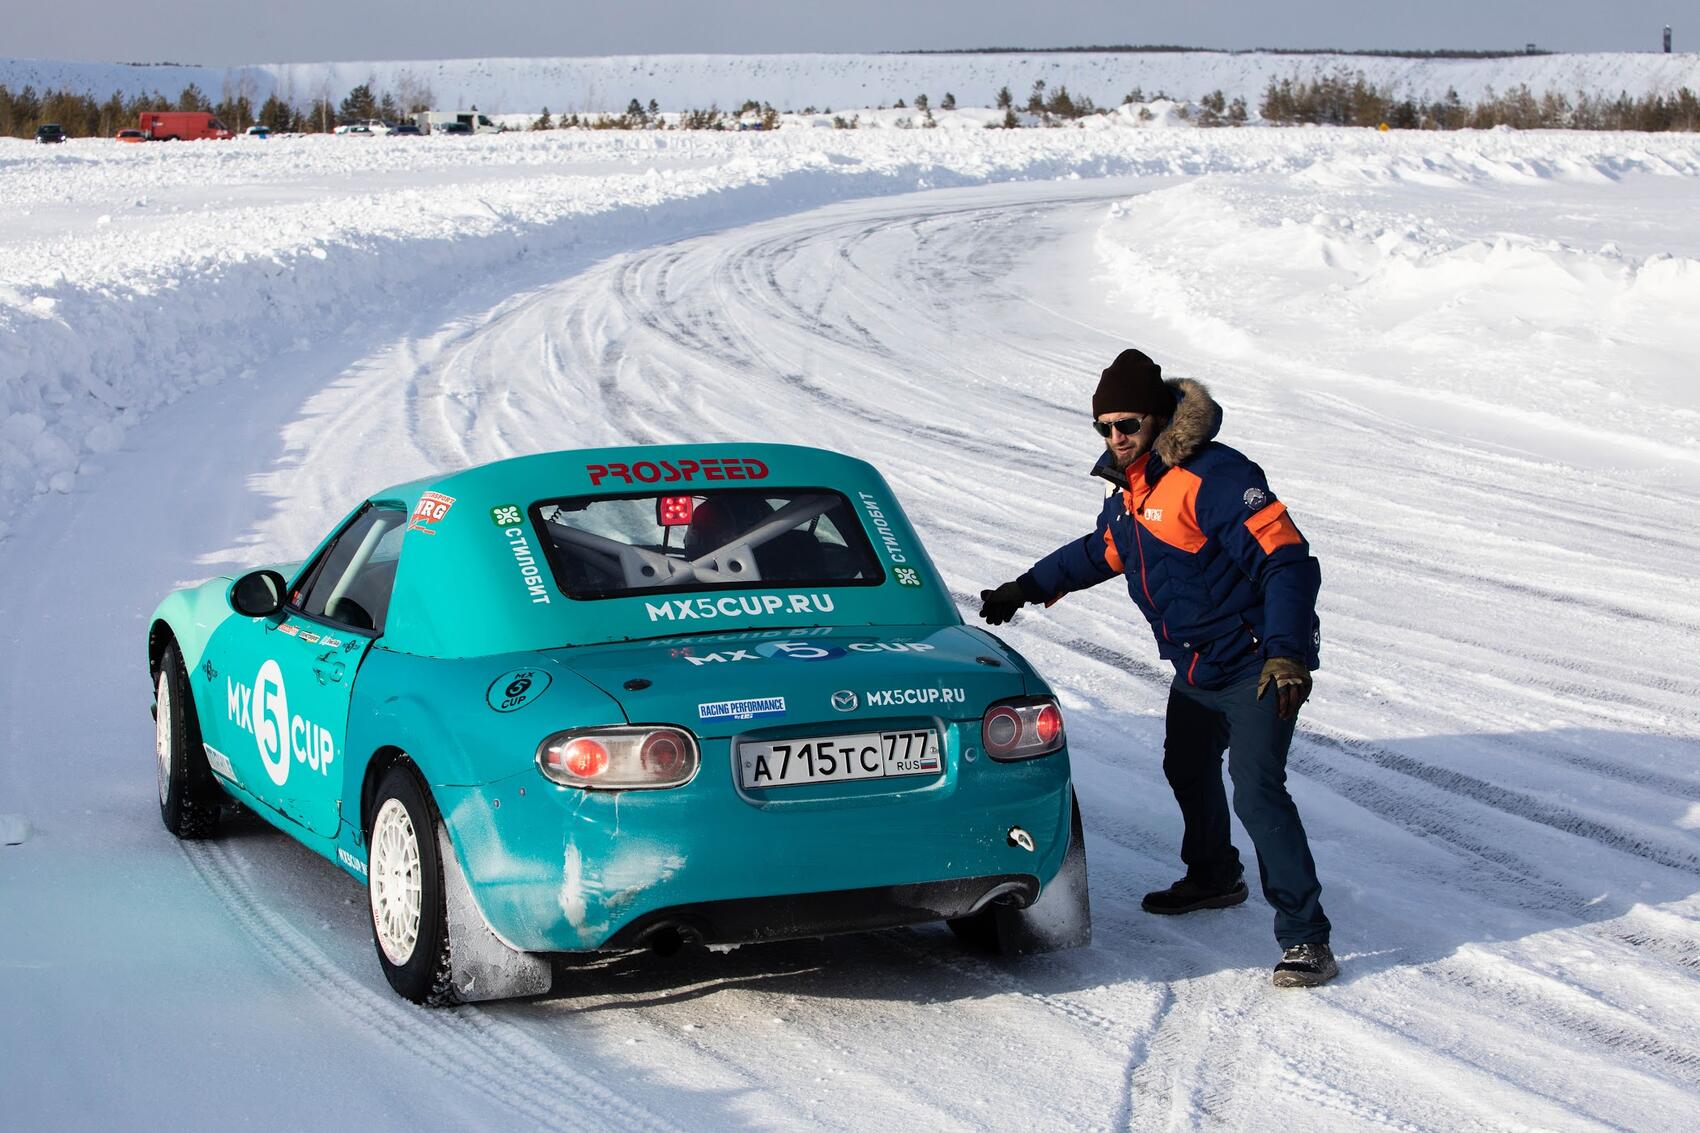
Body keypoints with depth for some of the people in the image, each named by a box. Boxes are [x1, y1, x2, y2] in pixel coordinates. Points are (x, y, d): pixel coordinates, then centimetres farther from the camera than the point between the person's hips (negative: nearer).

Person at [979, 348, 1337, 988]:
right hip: (1196, 670, 10)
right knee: (1187, 771, 26)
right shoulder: (1130, 486, 5)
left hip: (1258, 667, -10)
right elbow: (1102, 551, 26)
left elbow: (1287, 560, -29)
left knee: (1256, 790, -21)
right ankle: (1214, 879, 52)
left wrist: (1286, 652, -39)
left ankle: (1306, 938, -19)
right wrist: (1027, 589, 26)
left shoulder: (1215, 478, -25)